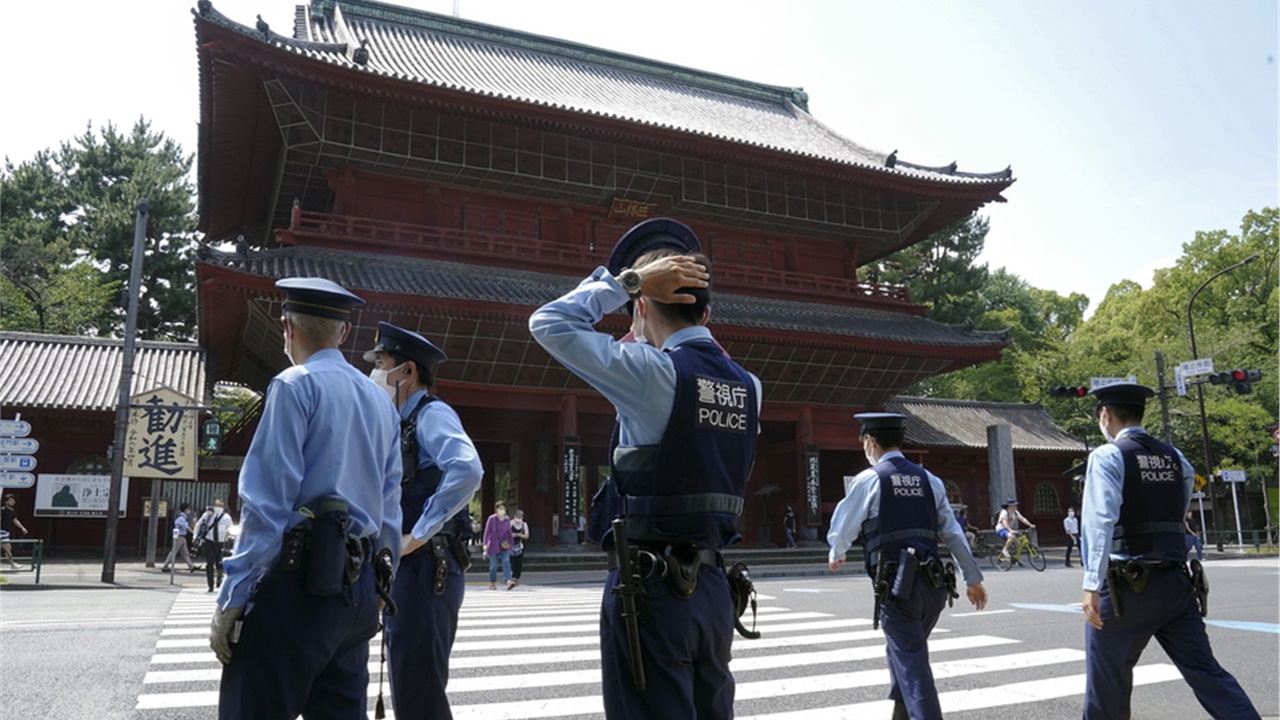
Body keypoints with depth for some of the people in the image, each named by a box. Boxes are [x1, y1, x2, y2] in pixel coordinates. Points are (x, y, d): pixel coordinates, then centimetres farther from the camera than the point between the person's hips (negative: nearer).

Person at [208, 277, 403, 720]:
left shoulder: (296, 386, -3)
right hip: (358, 588, 7)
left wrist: (231, 600, -10)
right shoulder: (381, 401, 16)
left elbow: (268, 503, -11)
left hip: (299, 581, -7)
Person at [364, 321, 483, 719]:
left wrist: (418, 535, -24)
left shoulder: (432, 414, -10)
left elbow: (467, 471, -29)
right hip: (405, 568, 9)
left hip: (423, 569, -9)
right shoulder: (406, 423, 18)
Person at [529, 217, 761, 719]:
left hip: (649, 588, -7)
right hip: (712, 588, 7)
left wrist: (626, 280, 0)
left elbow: (548, 323, -5)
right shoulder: (747, 386, 6)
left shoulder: (654, 372, -14)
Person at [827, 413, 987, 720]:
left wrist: (836, 555, 25)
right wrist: (973, 578, 18)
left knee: (912, 665, -3)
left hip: (897, 587, -6)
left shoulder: (868, 479, -4)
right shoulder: (928, 479, 11)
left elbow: (841, 529, 4)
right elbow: (953, 533, 11)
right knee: (903, 652, 24)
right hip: (933, 584, 6)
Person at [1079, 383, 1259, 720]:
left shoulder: (1107, 456, -9)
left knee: (1108, 684, 7)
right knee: (1207, 672, 10)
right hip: (1176, 583, 6)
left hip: (1126, 587, -6)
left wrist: (1092, 584, -24)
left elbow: (1101, 521, -21)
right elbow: (1178, 516, 17)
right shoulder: (1174, 457, 10)